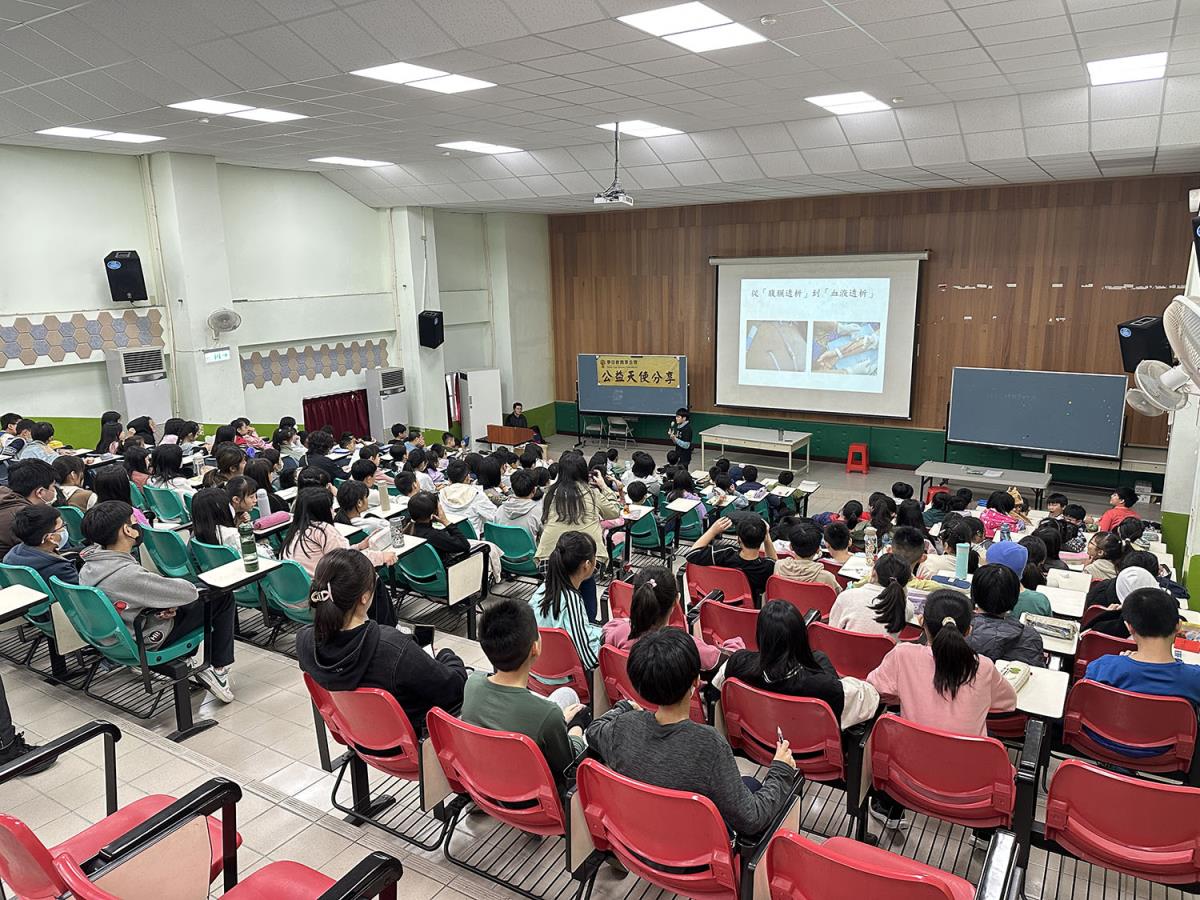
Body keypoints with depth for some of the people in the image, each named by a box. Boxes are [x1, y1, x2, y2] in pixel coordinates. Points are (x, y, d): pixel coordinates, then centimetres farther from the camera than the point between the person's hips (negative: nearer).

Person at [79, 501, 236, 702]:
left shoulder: (89, 565, -7)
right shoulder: (128, 574, -35)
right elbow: (189, 592, -27)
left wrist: (166, 600, -7)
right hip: (148, 641, -9)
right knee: (224, 597, 0)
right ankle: (219, 669, 7)